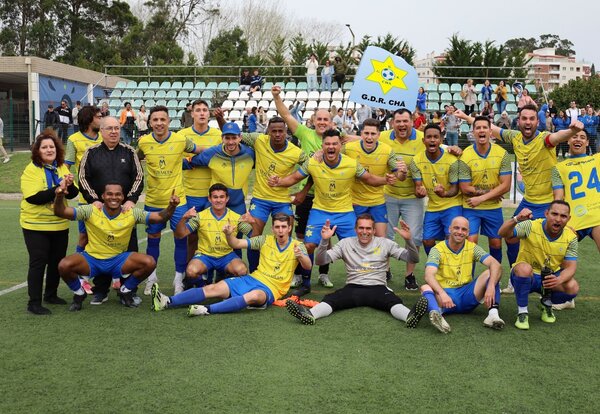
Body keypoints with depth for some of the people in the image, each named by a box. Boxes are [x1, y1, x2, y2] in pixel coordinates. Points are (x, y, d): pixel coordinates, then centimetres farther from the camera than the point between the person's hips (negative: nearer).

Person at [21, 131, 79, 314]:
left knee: (57, 261, 13)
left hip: (59, 224, 6)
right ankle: (34, 303, 3)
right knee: (38, 262, -4)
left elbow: (72, 194, 4)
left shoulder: (62, 168, 7)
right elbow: (33, 197, -22)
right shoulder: (31, 170, -11)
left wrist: (70, 185, -18)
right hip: (36, 225, -6)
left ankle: (51, 294, 30)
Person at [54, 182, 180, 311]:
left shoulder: (132, 214, -9)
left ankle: (125, 291, 7)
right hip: (92, 259, -1)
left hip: (118, 260, 1)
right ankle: (79, 293, 7)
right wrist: (59, 198, -36)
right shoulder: (91, 211, -12)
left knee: (150, 263, -23)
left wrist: (171, 207, -35)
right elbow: (61, 212, -15)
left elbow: (160, 217, -14)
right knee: (64, 265, -29)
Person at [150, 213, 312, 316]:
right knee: (213, 289, -15)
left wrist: (300, 256, -36)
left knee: (253, 296, -40)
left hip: (271, 289, -4)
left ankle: (207, 310, -49)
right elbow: (236, 244, 7)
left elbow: (308, 266, -15)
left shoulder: (297, 246, 0)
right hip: (252, 279, 4)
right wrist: (229, 234, -15)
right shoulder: (265, 240, 8)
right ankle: (167, 302, -22)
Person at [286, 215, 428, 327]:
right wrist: (324, 240, -13)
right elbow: (320, 261, 4)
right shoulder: (346, 243, 11)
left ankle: (411, 316, -63)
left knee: (394, 301, -34)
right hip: (353, 288, 1)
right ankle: (309, 315, -56)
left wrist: (408, 240, -15)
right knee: (330, 299, -30)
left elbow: (414, 259, 4)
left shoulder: (385, 243, 10)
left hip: (378, 288, 0)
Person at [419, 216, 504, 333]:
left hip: (467, 296, 3)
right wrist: (442, 294, -41)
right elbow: (429, 275, -22)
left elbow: (496, 265, -12)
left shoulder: (472, 248, 4)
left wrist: (491, 286, -32)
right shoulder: (437, 250, -4)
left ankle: (493, 314, -36)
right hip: (444, 294, -2)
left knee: (490, 273, -16)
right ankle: (436, 315, -64)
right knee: (425, 288, -32)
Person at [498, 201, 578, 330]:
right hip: (524, 276, -3)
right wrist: (516, 219, -51)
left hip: (552, 278, 3)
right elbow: (503, 233, -30)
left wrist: (558, 280, -33)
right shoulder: (531, 226, -18)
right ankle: (522, 312, -16)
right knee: (524, 268, -38)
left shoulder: (571, 237, -8)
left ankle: (546, 304, 9)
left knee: (572, 287, -26)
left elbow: (570, 267, -10)